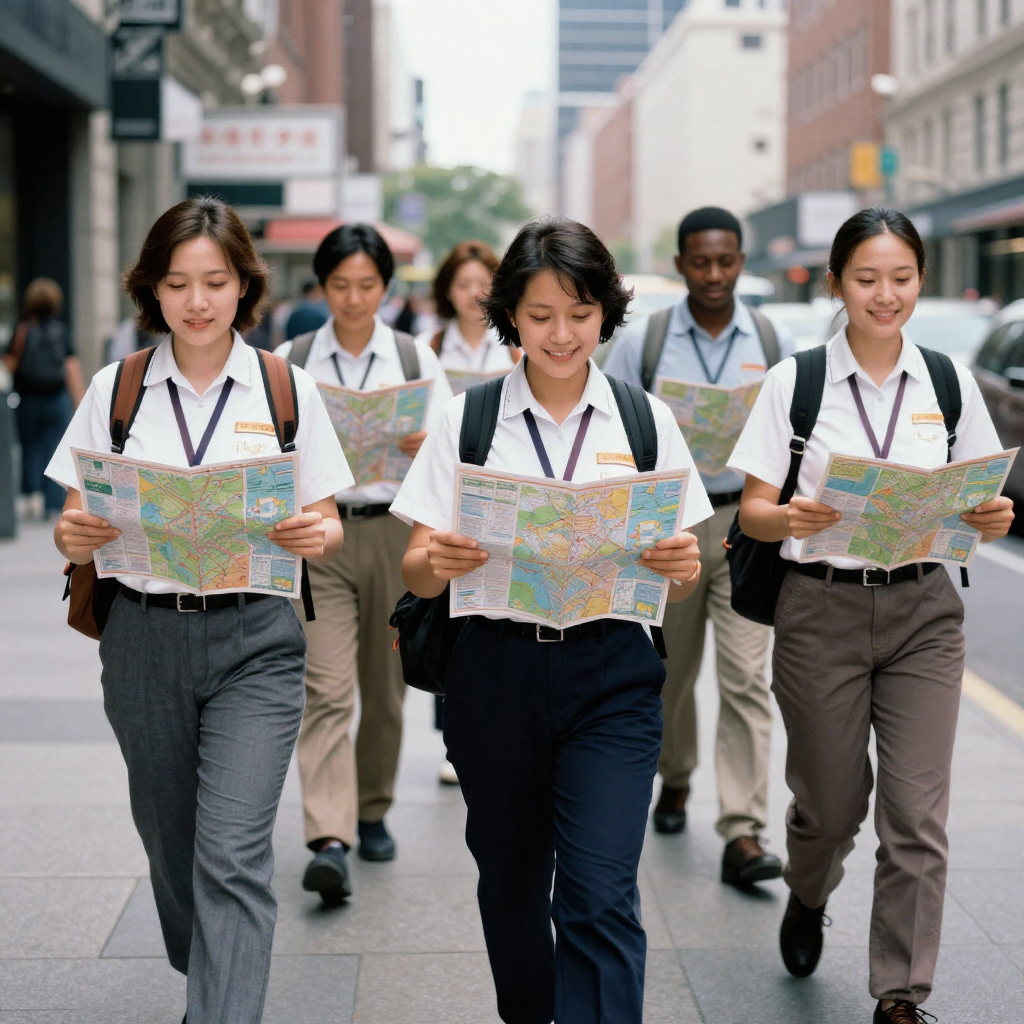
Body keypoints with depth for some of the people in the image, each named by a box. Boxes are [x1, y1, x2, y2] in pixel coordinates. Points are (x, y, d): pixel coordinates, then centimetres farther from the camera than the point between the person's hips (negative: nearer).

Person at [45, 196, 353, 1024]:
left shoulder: (287, 389, 1)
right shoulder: (115, 390, 4)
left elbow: (327, 526, 3)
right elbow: (75, 527, 5)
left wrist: (315, 536, -20)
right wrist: (76, 537, -19)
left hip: (255, 640, -2)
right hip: (145, 638, 2)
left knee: (233, 855, -12)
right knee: (171, 842, 15)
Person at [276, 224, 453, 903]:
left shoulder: (416, 359, 5)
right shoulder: (290, 363, 5)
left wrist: (425, 449, -19)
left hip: (395, 530, 1)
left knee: (385, 687, 11)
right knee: (327, 690, -12)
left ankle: (373, 812, 30)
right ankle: (330, 842, -18)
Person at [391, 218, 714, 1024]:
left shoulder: (645, 421, 5)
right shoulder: (467, 420, 3)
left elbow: (679, 585, 7)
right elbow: (417, 576, 1)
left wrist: (683, 567, -17)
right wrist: (439, 562, -22)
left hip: (611, 673, -1)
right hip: (497, 671, 1)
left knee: (600, 897, -10)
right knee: (511, 881, 14)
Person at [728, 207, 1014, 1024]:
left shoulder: (950, 381, 5)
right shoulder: (796, 381, -2)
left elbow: (981, 508, 10)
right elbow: (753, 512, -3)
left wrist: (993, 519, -13)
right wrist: (791, 519, -25)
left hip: (923, 610, 2)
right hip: (822, 610, -1)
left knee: (918, 812, -4)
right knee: (830, 803, 10)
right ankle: (808, 900, 44)